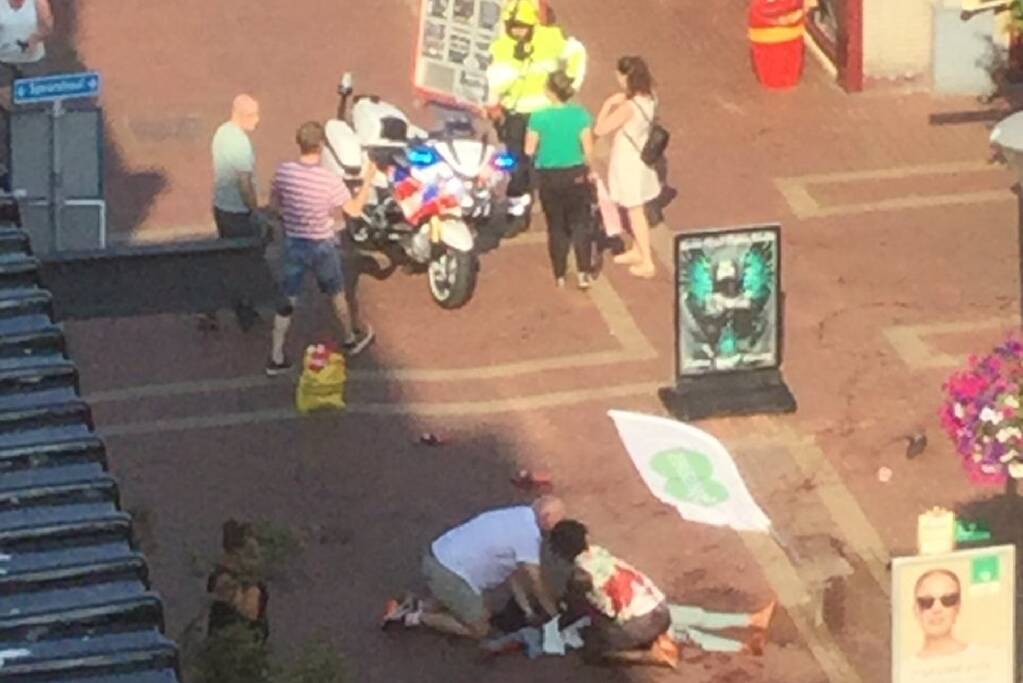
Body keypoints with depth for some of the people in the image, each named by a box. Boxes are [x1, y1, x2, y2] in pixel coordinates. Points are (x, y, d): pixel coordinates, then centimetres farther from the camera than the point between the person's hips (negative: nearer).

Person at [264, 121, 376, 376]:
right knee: (337, 294, 22)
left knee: (287, 300, 14)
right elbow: (354, 209, -13)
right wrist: (368, 180, -1)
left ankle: (276, 358, 17)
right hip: (321, 246, -3)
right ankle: (350, 339, 44)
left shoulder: (283, 172, -15)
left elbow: (274, 206, -1)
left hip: (292, 244, 3)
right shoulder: (330, 180, -25)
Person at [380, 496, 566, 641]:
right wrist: (554, 613, 4)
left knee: (482, 613, 25)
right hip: (449, 574, -10)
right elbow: (534, 581, -10)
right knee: (478, 629, 2)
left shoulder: (516, 518, 15)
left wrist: (528, 610, 15)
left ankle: (417, 606, 16)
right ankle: (417, 618, 0)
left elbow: (512, 572, 18)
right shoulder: (528, 534, -15)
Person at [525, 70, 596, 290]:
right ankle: (583, 273, 2)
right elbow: (588, 150, -8)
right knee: (580, 223, 11)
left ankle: (560, 276, 18)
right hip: (575, 175, 0)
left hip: (549, 177, 0)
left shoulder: (539, 118, -14)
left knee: (556, 226, 13)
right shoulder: (580, 115, -11)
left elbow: (529, 150, -8)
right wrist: (589, 169, 9)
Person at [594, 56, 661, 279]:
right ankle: (637, 251, 41)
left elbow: (600, 129, -25)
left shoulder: (628, 107, -30)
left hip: (628, 162, -8)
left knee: (635, 211, 5)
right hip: (641, 158, 8)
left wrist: (608, 104, -16)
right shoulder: (649, 99, -6)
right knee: (637, 210, 24)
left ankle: (647, 263, 11)